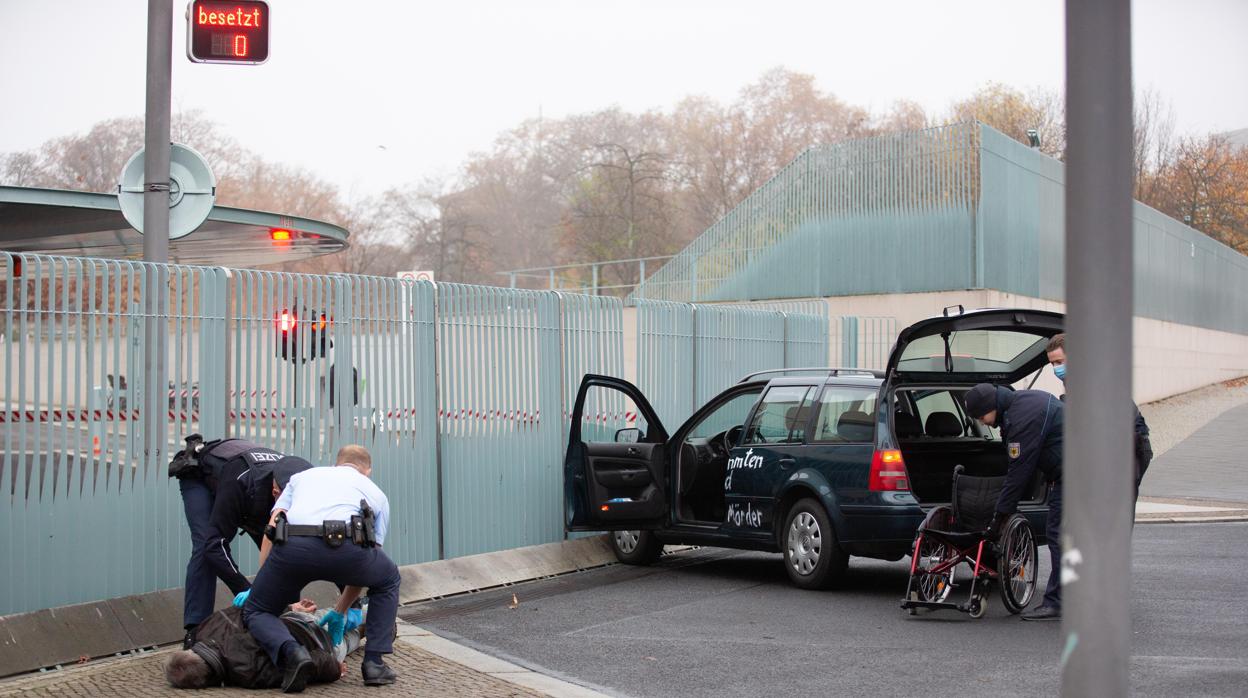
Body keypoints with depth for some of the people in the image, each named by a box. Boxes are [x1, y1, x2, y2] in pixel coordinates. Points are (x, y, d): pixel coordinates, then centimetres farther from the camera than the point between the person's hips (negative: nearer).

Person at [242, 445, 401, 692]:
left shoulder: (303, 476, 37)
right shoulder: (376, 493, 34)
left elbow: (271, 531, 24)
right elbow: (365, 568, 33)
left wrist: (256, 587, 28)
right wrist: (340, 612, 44)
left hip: (292, 547, 0)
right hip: (345, 547, 0)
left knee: (256, 612, 22)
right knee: (388, 581, 32)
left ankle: (291, 653, -9)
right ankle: (374, 663, 22)